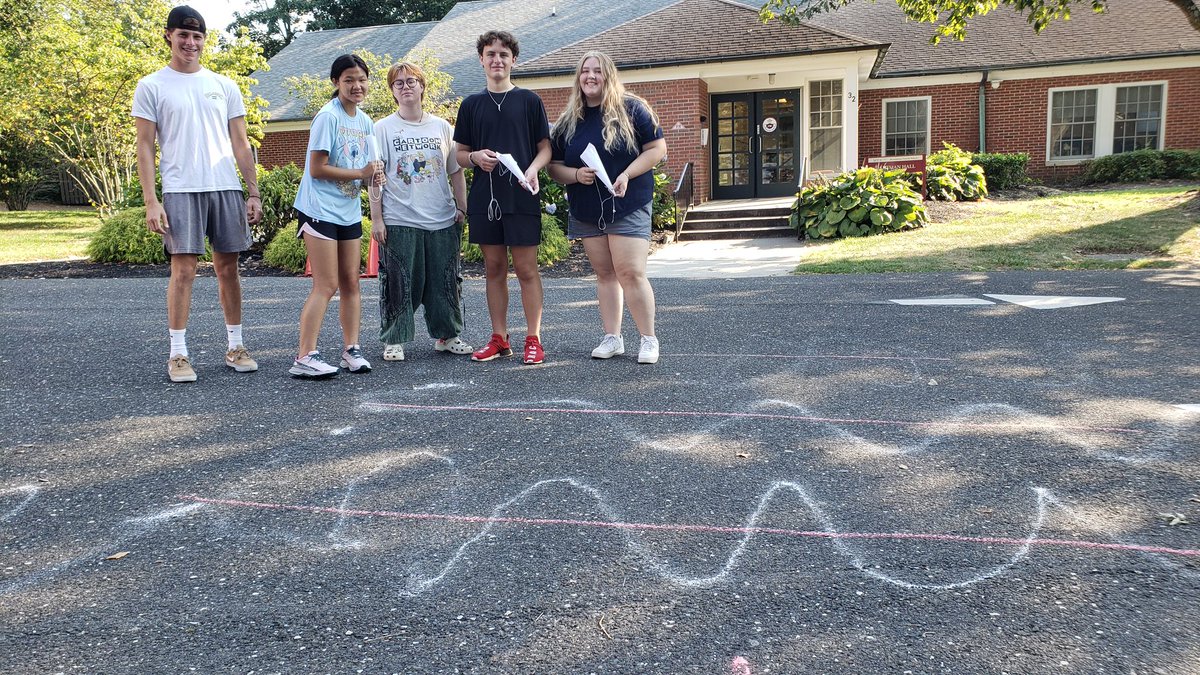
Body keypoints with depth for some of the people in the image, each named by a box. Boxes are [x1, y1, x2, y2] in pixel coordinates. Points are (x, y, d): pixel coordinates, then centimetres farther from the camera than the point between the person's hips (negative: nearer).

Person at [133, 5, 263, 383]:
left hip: (227, 189, 3)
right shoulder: (151, 87, 5)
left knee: (228, 268, 6)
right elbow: (145, 147, 1)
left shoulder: (224, 86, 13)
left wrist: (253, 192, 5)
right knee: (183, 270, -5)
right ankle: (178, 355, 2)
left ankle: (235, 346, 15)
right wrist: (151, 201, -7)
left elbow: (240, 144, 13)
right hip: (181, 191, -3)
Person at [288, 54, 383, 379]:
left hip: (349, 212, 8)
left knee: (351, 283, 8)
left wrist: (375, 176, -5)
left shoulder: (365, 121, 12)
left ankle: (351, 350, 15)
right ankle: (305, 357, -7)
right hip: (320, 210, -7)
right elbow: (317, 169, -15)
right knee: (326, 286, -10)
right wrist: (360, 174, -16)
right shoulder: (328, 117, -11)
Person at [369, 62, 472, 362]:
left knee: (445, 281, 8)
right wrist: (376, 219, -7)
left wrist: (462, 209, 7)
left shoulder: (442, 126, 11)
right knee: (399, 282, 0)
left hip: (443, 220, 3)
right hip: (399, 221, -3)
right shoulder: (383, 128, 3)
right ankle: (393, 340, 12)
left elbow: (456, 171, 14)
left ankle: (447, 335, 20)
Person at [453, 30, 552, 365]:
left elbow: (546, 147, 5)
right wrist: (476, 157, -8)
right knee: (494, 268, 8)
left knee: (526, 268, -2)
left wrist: (533, 169, -16)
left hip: (521, 197, -3)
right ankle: (499, 339, 16)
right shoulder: (472, 104, 11)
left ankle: (533, 339, 5)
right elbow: (460, 154, 14)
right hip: (484, 197, 3)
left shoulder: (529, 101, 4)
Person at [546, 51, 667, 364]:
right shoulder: (568, 120, 9)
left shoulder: (631, 109, -3)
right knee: (604, 274, 9)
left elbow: (657, 148, -4)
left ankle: (649, 339, 1)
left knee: (631, 273, -11)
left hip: (628, 206, -5)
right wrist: (576, 175, -10)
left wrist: (626, 175, -17)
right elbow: (554, 166, 12)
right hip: (586, 211, 5)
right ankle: (612, 338, 17)